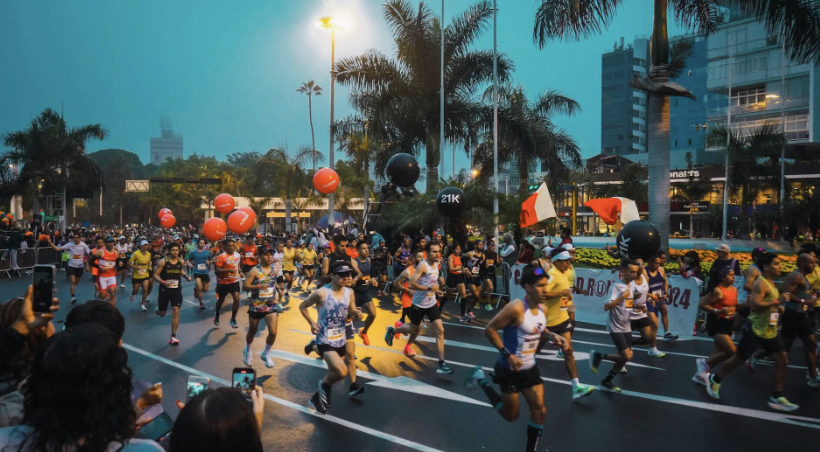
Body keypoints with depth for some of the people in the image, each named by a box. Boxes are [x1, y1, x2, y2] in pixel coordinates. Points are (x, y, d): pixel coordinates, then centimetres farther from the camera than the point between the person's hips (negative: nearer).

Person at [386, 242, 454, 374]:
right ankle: (391, 331, 43)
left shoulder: (436, 265, 4)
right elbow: (411, 284, -27)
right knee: (414, 329, 14)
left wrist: (440, 282, 0)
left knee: (440, 330, -4)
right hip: (419, 304, -6)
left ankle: (441, 364, -1)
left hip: (431, 303, 6)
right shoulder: (422, 265, -21)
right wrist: (429, 288, -28)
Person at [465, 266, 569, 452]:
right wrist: (507, 355, -24)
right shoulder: (516, 308, -26)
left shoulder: (542, 309, -1)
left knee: (539, 411, 5)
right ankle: (481, 380, 27)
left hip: (530, 368, 7)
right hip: (509, 369, -7)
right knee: (511, 415, 11)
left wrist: (553, 336, -4)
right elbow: (489, 329, -22)